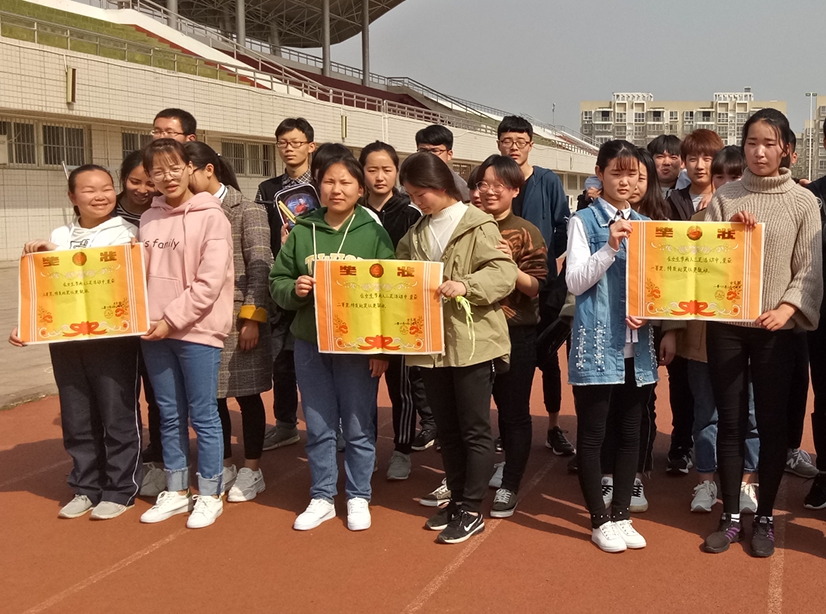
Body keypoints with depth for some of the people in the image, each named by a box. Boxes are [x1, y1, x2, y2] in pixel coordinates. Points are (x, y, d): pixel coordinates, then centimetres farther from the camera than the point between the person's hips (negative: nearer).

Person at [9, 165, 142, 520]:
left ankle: (121, 490, 12)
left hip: (112, 338, -4)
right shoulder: (59, 237, 13)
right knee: (76, 419, 11)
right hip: (64, 340, 4)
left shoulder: (126, 234, 2)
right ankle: (86, 488, 23)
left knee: (118, 416, 1)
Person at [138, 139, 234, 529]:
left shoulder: (210, 216, -6)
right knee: (169, 416, 13)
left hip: (197, 330, -5)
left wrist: (173, 318, -15)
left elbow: (210, 281, -13)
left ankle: (210, 495, 15)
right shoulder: (149, 219, 10)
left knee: (202, 415, 2)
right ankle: (176, 492, 25)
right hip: (154, 332, 5)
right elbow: (141, 274, 14)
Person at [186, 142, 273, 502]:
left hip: (238, 318, -5)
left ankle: (251, 471, 17)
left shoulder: (247, 211, -5)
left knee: (246, 395, 5)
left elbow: (260, 268, -10)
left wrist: (252, 318, -15)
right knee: (210, 396, 10)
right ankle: (224, 466, 25)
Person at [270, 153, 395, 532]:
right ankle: (322, 498, 25)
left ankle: (358, 498, 23)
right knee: (318, 427, 11)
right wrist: (294, 289, -15)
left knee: (358, 426, 7)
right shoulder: (302, 232, 3)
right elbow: (277, 282, 8)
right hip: (310, 343, 3)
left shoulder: (374, 233, -4)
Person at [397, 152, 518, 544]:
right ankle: (457, 500, 28)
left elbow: (505, 273, -16)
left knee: (474, 430, 3)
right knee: (447, 430, 15)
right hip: (431, 345, 7)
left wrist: (466, 285, -30)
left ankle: (472, 511, 11)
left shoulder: (478, 226, -8)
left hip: (472, 343, -7)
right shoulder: (415, 235, 13)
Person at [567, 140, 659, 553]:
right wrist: (610, 248, -20)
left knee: (630, 433, 10)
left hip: (636, 345, 5)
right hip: (597, 344, -4)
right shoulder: (584, 222, -2)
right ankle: (600, 520, 16)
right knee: (592, 434, 3)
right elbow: (575, 282, -9)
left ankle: (621, 514, 23)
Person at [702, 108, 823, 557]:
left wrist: (786, 309, -17)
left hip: (776, 329, -1)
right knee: (730, 422, 6)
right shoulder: (724, 198, 5)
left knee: (772, 423, 3)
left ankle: (764, 518, 18)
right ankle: (730, 517, 18)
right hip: (725, 324, 1)